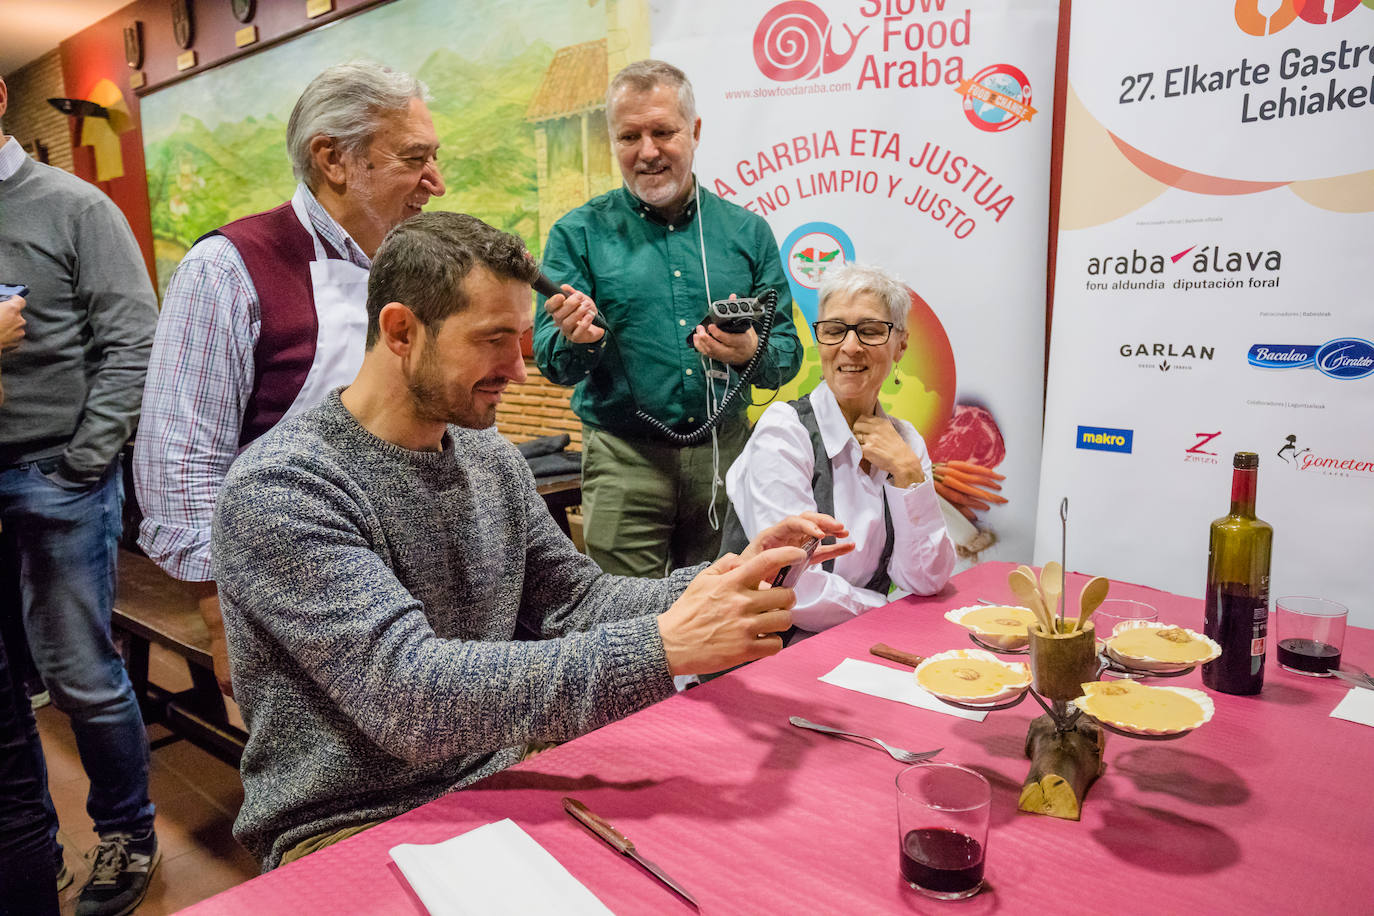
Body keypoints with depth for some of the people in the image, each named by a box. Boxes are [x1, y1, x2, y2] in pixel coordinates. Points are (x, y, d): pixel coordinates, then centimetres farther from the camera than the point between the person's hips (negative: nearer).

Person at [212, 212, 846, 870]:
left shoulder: (491, 457, 3)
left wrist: (725, 584, -11)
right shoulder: (280, 488, -20)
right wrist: (660, 647, -36)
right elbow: (409, 695, -30)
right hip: (347, 824, -6)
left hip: (494, 781, 6)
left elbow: (573, 601, 6)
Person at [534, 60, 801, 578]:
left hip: (725, 454, 3)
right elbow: (548, 359, -2)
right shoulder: (579, 234, 2)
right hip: (625, 461, -2)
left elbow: (788, 355, 7)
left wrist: (752, 354, -15)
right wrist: (577, 341, -24)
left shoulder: (747, 232, 8)